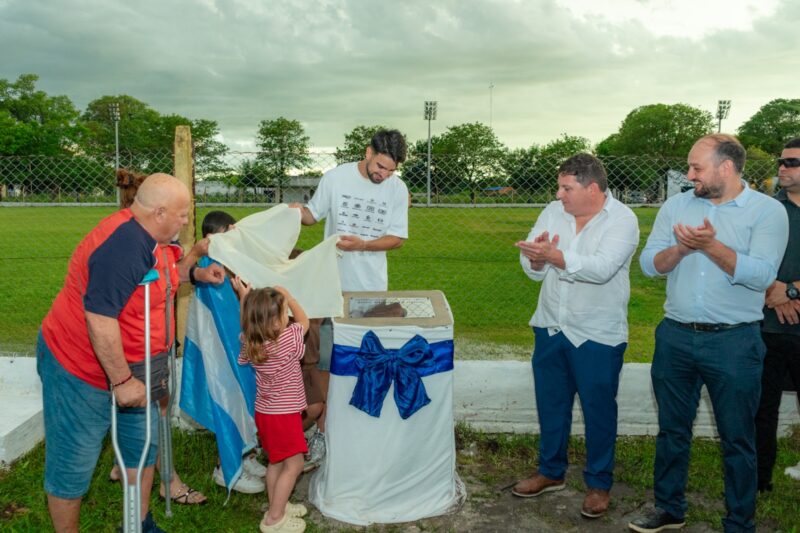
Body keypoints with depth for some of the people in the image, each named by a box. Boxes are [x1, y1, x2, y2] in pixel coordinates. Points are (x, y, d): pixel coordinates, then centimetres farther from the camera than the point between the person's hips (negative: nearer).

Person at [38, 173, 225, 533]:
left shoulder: (151, 237, 1)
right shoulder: (122, 245, -29)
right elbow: (99, 319, -32)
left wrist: (196, 272, 7)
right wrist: (122, 380, -26)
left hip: (133, 366, 10)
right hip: (82, 369, -10)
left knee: (143, 446, 19)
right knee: (73, 464, 7)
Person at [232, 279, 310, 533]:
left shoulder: (250, 343, -8)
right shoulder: (288, 340, -25)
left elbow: (246, 325, 16)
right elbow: (304, 322, -5)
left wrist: (244, 298, 13)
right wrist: (288, 297, 3)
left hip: (265, 411, 7)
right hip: (284, 414, -7)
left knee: (276, 462, 21)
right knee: (294, 465, 3)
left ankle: (278, 506, 34)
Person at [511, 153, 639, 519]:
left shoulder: (622, 220, -14)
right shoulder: (553, 212, 1)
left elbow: (601, 268, -29)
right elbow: (532, 267, -2)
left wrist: (554, 256, -35)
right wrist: (537, 259, -24)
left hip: (598, 336, -5)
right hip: (550, 327, 5)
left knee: (598, 410, 9)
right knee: (550, 404, 17)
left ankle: (599, 483, 27)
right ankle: (551, 471, 36)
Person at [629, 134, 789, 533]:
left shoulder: (768, 211, -6)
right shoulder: (676, 206, 5)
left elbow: (761, 275, -17)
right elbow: (648, 263, -1)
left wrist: (710, 246, -26)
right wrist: (678, 249, -20)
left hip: (734, 342, -3)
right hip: (675, 337, 4)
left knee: (737, 438, 9)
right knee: (672, 429, 15)